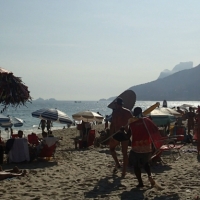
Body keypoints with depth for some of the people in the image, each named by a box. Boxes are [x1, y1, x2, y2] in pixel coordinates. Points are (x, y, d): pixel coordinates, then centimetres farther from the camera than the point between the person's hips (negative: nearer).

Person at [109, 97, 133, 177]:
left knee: (112, 148, 21)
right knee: (124, 152, 9)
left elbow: (112, 124, -12)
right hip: (126, 134, 4)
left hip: (117, 134, -4)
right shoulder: (128, 112, 6)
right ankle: (124, 171, 7)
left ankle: (117, 164, 8)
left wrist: (110, 135, -9)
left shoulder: (115, 111, -8)